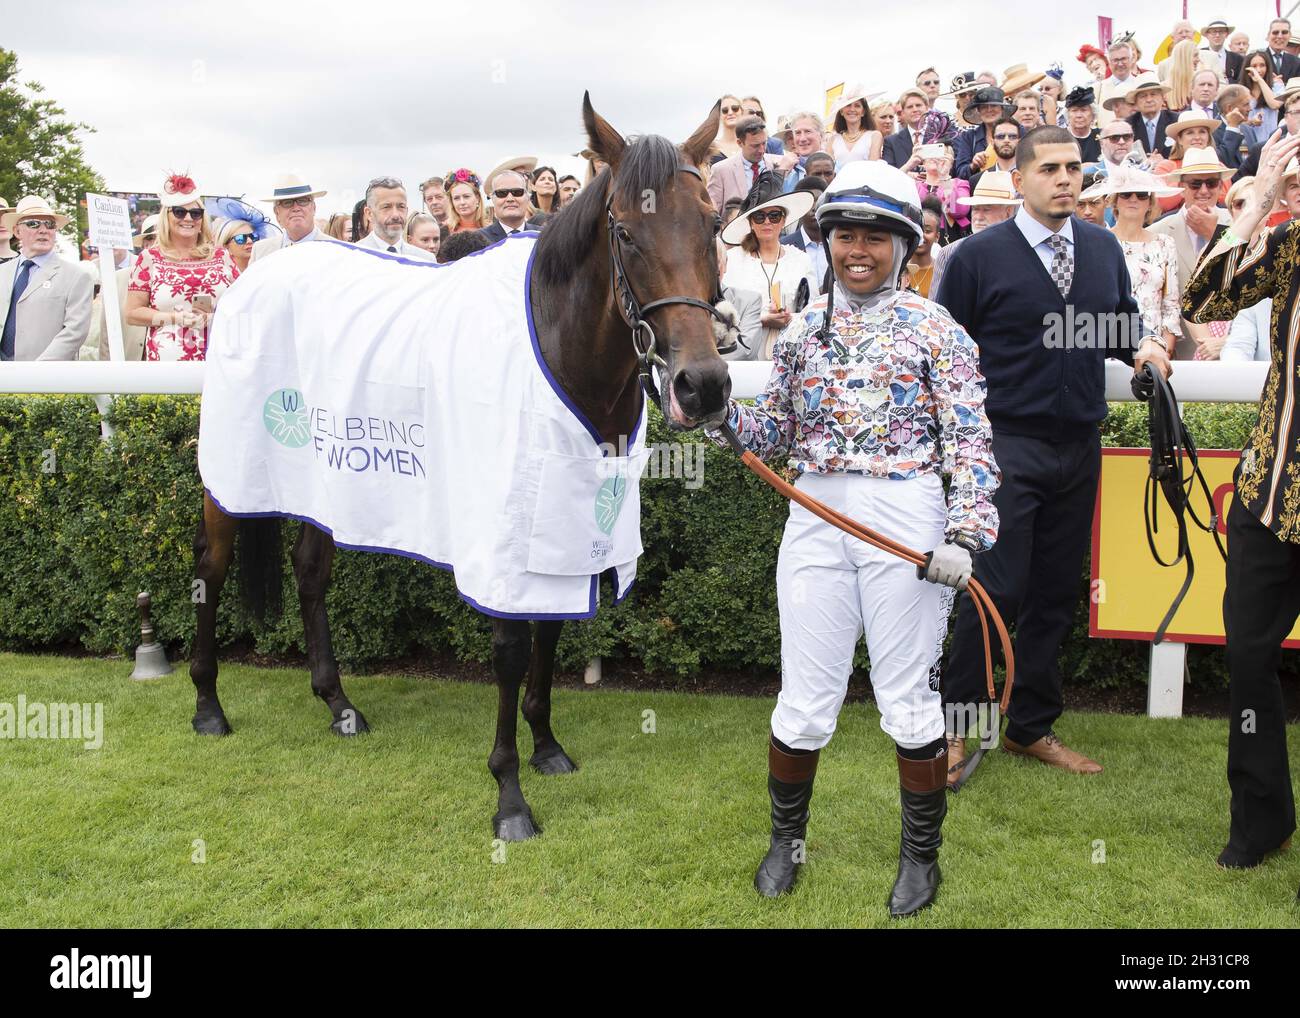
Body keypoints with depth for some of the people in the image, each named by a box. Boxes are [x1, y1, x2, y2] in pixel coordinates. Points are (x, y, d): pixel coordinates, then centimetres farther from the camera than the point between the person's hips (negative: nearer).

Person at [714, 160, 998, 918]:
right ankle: (787, 840, 32)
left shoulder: (935, 328, -1)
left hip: (907, 524, -3)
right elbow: (776, 434, 14)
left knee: (908, 699, 7)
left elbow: (970, 442, -6)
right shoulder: (805, 329, 11)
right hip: (816, 518, 3)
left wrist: (965, 533, -17)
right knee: (804, 701, 9)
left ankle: (922, 855, 27)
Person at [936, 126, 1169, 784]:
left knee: (1056, 594, 10)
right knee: (996, 592, -9)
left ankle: (1031, 728, 24)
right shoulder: (979, 255, -3)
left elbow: (1122, 322, 23)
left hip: (1080, 447, 5)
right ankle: (957, 727, 9)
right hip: (1007, 447, -5)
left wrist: (1145, 347, 0)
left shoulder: (1104, 249, 11)